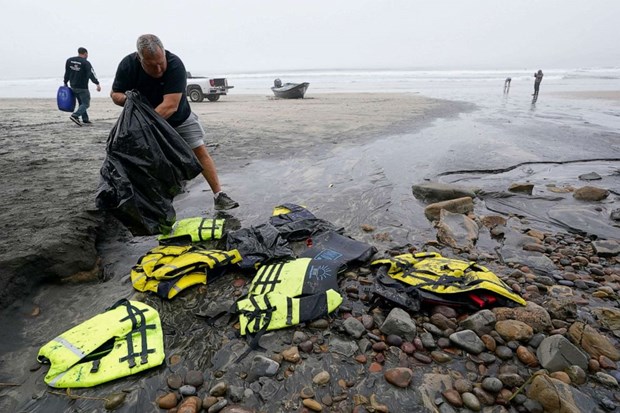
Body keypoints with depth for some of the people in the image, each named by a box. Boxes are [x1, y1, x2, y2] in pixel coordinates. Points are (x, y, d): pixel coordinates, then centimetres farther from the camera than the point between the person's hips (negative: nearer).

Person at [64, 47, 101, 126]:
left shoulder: (69, 60, 9)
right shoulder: (86, 63, -12)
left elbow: (67, 73, 15)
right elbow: (91, 74, -22)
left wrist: (65, 83, 23)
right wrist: (97, 84, -28)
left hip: (73, 87, 7)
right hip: (82, 87, -7)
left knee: (81, 103, 18)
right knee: (86, 104, -3)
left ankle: (85, 119, 18)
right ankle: (75, 115, -21)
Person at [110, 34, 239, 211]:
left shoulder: (175, 64, -31)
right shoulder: (127, 65, -20)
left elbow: (170, 105, -38)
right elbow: (114, 93, -8)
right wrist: (125, 99, -33)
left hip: (179, 119, -2)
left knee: (200, 151, -9)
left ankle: (219, 196, -4)